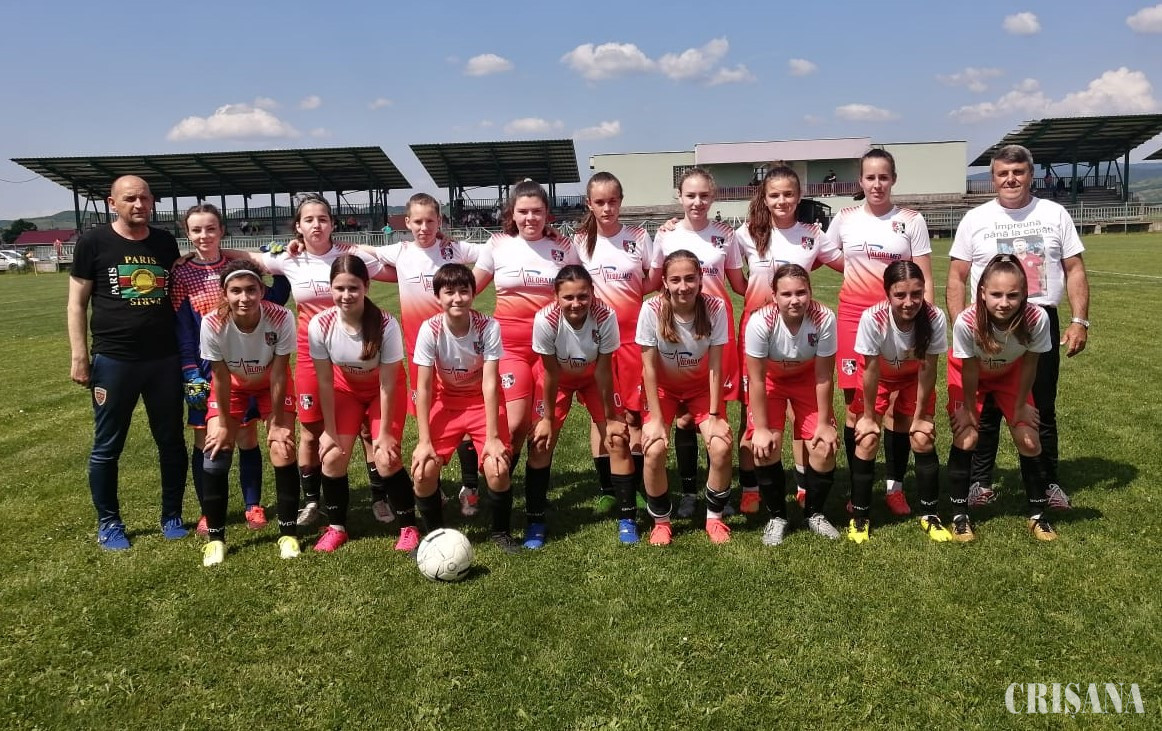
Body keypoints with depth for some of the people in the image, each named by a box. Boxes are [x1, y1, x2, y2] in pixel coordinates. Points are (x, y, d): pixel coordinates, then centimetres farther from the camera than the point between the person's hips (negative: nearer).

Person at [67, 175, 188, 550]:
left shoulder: (165, 242, 7)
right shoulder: (93, 242, -3)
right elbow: (77, 302, -1)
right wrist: (79, 356, -7)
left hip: (165, 359, 3)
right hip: (113, 361, -3)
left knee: (172, 441, 10)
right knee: (107, 446, 7)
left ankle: (172, 516, 24)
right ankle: (109, 523, 22)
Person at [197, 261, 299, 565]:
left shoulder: (281, 318, -34)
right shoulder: (212, 324, -32)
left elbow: (278, 374, -23)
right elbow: (221, 377, -19)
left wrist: (276, 422, -15)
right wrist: (224, 424, -10)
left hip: (272, 385, -1)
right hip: (232, 385, 1)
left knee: (283, 450, -11)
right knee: (216, 452, -8)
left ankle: (288, 533, 5)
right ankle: (215, 538, 8)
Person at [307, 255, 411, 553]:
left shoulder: (386, 324, -32)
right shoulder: (320, 325, -26)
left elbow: (387, 384, -23)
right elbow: (325, 382, -16)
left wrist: (384, 432, -17)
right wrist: (330, 431, -12)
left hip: (383, 390, -2)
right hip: (345, 388, 3)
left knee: (386, 459, -15)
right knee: (333, 456, -10)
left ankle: (409, 527, 6)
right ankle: (336, 527, 13)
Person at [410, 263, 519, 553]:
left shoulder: (489, 326, -23)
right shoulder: (430, 330, -21)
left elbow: (490, 383, -23)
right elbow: (423, 388, -18)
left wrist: (492, 437, -26)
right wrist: (424, 441, -22)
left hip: (483, 401, -1)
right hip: (445, 400, 1)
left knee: (497, 468, -19)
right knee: (423, 469, -15)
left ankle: (501, 532, 8)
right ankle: (435, 533, 12)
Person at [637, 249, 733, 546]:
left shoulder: (715, 308, -22)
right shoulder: (652, 309, -24)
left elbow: (715, 365, -16)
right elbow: (650, 367, -18)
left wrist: (714, 415, -16)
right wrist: (655, 418, -19)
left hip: (701, 386, 1)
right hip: (663, 387, -1)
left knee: (722, 446, -19)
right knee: (654, 449, -22)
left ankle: (714, 517, 7)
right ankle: (661, 521, 3)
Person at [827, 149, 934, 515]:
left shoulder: (912, 221, 2)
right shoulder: (844, 219, 6)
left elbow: (925, 280, 1)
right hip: (853, 317, 1)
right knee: (856, 404, 3)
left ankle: (895, 487, 15)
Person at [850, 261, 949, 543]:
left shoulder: (935, 318, -32)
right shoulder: (873, 318, -37)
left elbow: (928, 369, -20)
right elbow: (871, 370, -25)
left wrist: (920, 415, -12)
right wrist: (869, 415, -15)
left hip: (914, 377, 1)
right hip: (877, 376, -1)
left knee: (923, 439, -8)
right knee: (867, 441, -10)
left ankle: (930, 516, 11)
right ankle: (858, 517, 5)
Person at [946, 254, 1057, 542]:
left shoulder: (1037, 318, -36)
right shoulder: (966, 322, -40)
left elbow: (1028, 365, -18)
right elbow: (970, 370, -23)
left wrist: (1020, 406, -7)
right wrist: (969, 409, -10)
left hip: (1011, 372, 2)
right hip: (969, 372, -2)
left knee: (1029, 440, -3)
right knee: (965, 438, -12)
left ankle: (1037, 515, 17)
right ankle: (959, 515, 4)